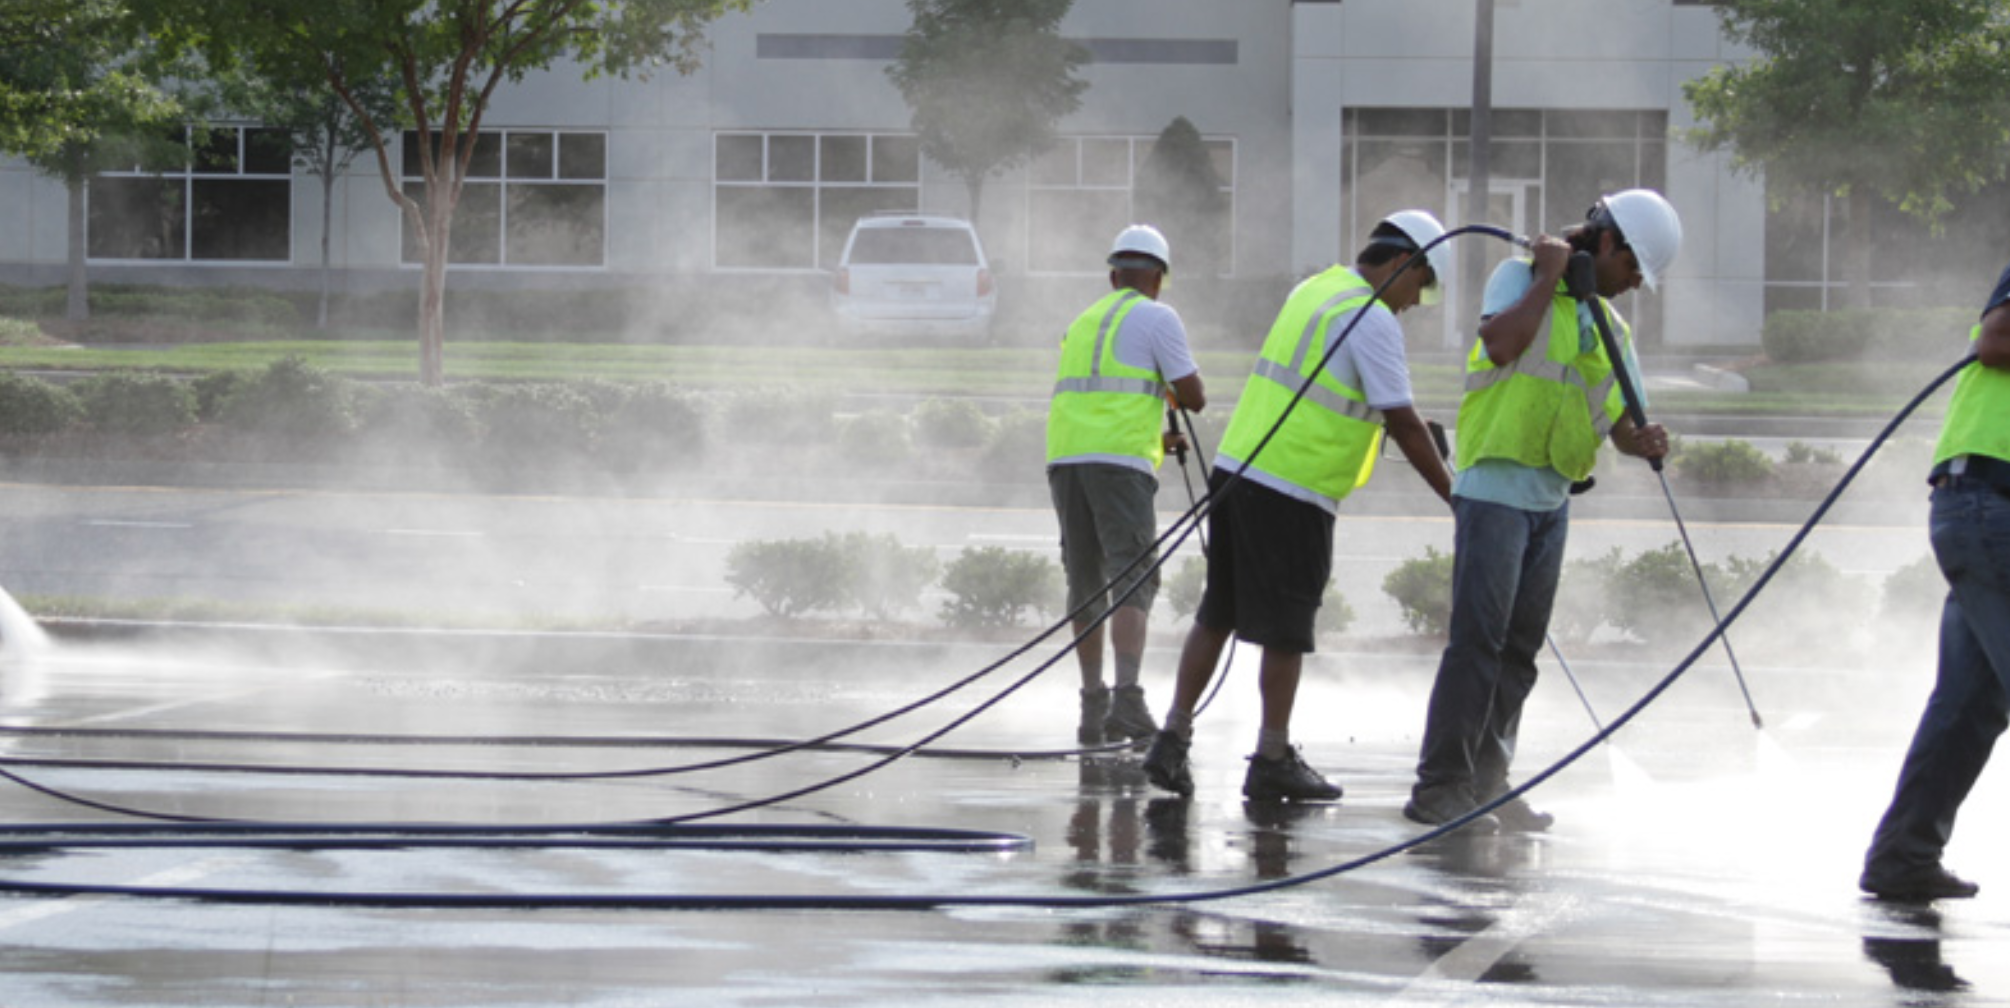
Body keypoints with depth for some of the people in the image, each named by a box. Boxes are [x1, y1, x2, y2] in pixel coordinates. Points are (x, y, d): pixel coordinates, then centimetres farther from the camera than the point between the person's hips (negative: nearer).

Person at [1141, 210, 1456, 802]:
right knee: (1286, 630, 0)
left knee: (1217, 615, 12)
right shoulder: (1371, 318, -10)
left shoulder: (1314, 289, 16)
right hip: (1292, 492, -8)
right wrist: (1455, 498, -5)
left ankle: (1172, 741, 11)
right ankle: (1273, 762, 5)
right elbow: (1403, 424, -10)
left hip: (1236, 467, 8)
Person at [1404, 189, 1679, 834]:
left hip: (1551, 499, 7)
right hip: (1495, 486, -7)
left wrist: (1641, 442, -7)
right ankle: (1440, 787, -12)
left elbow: (1617, 420, 15)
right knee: (1478, 638, -12)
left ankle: (1485, 786, 14)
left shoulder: (1611, 328, 17)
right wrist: (1548, 276, -13)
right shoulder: (1520, 278, -1)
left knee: (1520, 648, 8)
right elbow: (1501, 343, -21)